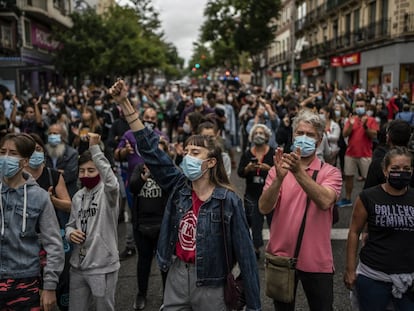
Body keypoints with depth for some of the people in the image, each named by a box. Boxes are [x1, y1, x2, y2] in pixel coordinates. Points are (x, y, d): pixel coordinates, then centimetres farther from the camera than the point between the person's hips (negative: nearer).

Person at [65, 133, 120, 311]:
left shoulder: (108, 192, -12)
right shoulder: (77, 197, 8)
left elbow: (112, 182, -36)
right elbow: (71, 224, 17)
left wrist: (95, 148, -34)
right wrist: (70, 233, -8)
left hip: (103, 266, -5)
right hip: (77, 266, 6)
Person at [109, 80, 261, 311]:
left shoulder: (229, 200, -15)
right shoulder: (179, 187, -3)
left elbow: (245, 251, -12)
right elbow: (149, 148, -4)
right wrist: (124, 103, -8)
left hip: (210, 283, -4)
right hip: (177, 274, 4)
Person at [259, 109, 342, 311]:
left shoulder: (330, 172, -4)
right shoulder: (277, 170, -1)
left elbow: (325, 201, -25)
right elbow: (264, 208, -14)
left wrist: (299, 172, -34)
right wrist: (279, 178, -29)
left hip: (316, 261, -1)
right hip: (281, 256, 2)